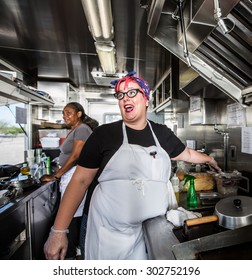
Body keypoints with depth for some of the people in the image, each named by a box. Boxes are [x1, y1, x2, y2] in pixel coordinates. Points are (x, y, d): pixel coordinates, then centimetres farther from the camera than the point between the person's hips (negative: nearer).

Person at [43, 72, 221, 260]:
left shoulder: (162, 133, 1)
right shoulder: (104, 133, -9)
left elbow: (187, 154, 20)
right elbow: (81, 180, -9)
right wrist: (59, 231, -11)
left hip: (153, 230, 3)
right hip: (109, 232, -2)